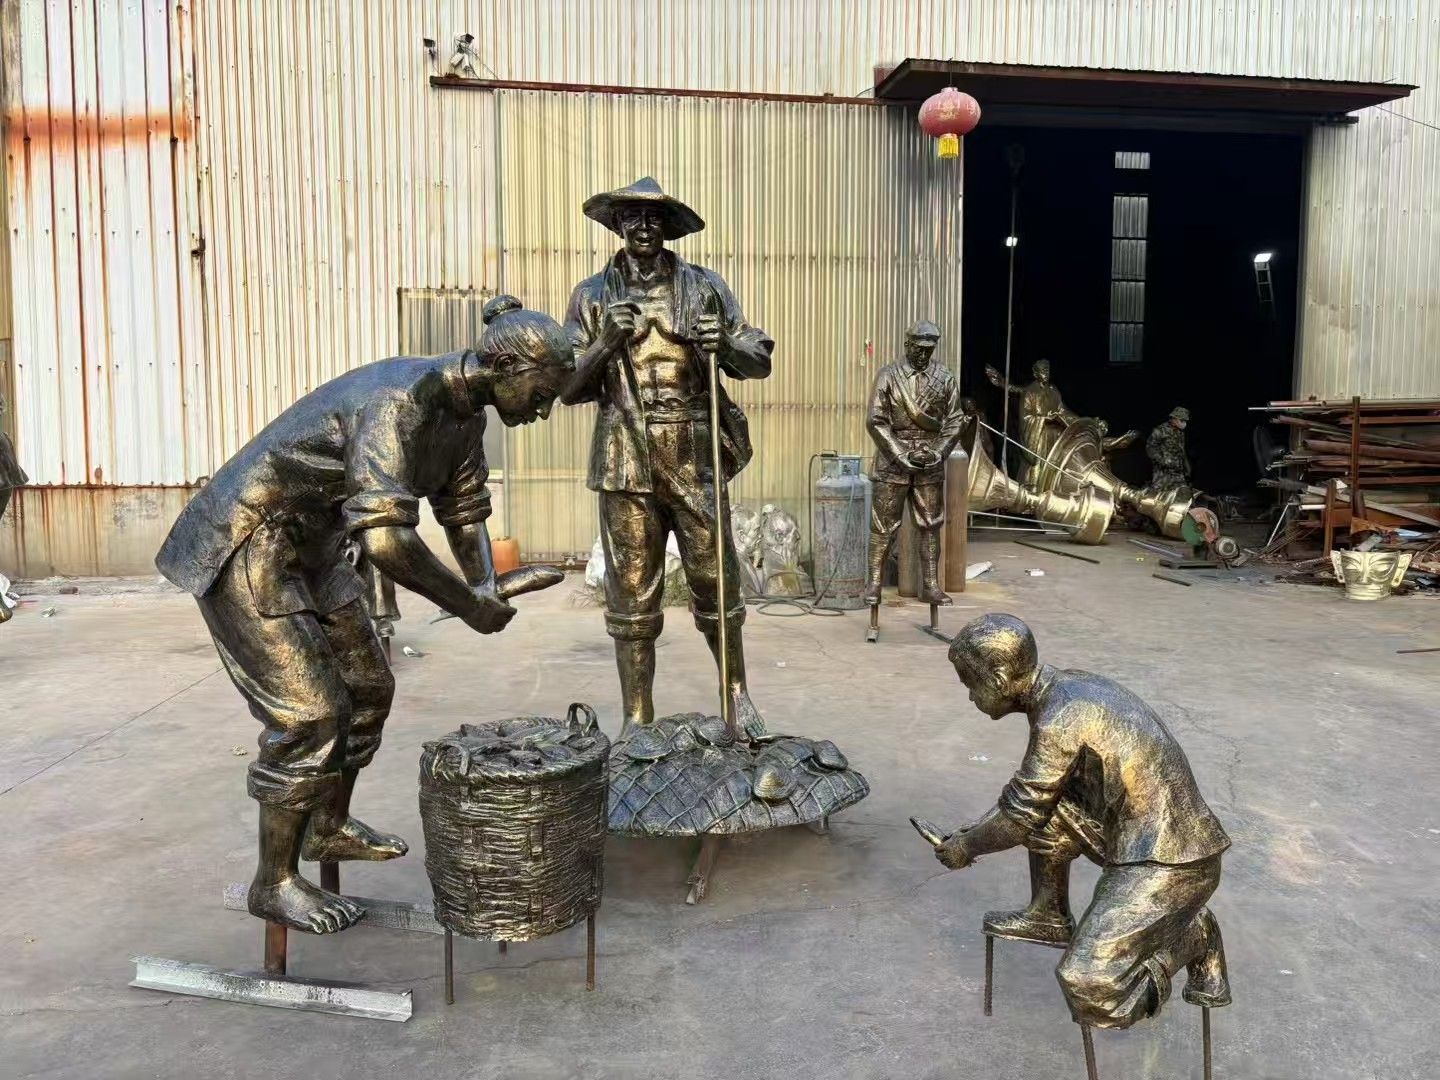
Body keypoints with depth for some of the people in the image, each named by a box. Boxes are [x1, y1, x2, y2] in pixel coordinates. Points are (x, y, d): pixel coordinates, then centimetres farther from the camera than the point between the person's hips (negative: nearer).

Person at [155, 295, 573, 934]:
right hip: (244, 545, -9)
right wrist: (467, 605, -29)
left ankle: (331, 829, 35)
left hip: (310, 546, 10)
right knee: (308, 713, -8)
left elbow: (464, 506, 11)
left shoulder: (465, 412, -1)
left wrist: (486, 583, -6)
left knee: (368, 689, 15)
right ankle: (275, 882, 10)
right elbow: (385, 540, -40)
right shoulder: (397, 401, -31)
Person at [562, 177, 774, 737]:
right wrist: (606, 343, -10)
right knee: (631, 599, 4)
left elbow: (760, 361, 8)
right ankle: (637, 721, 16)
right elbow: (569, 388, 7)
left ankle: (737, 695, 27)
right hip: (626, 464, 0)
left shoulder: (703, 286, 8)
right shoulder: (592, 295, 9)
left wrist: (725, 345, -13)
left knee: (717, 585, 6)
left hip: (696, 460, 0)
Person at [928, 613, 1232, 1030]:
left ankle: (1193, 936, 6)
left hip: (1170, 865, -9)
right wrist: (978, 831, 23)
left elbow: (1021, 819, -11)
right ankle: (1051, 917, 23)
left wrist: (966, 848, 5)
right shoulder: (1068, 687, 8)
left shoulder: (1058, 719, -21)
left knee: (1087, 987, -15)